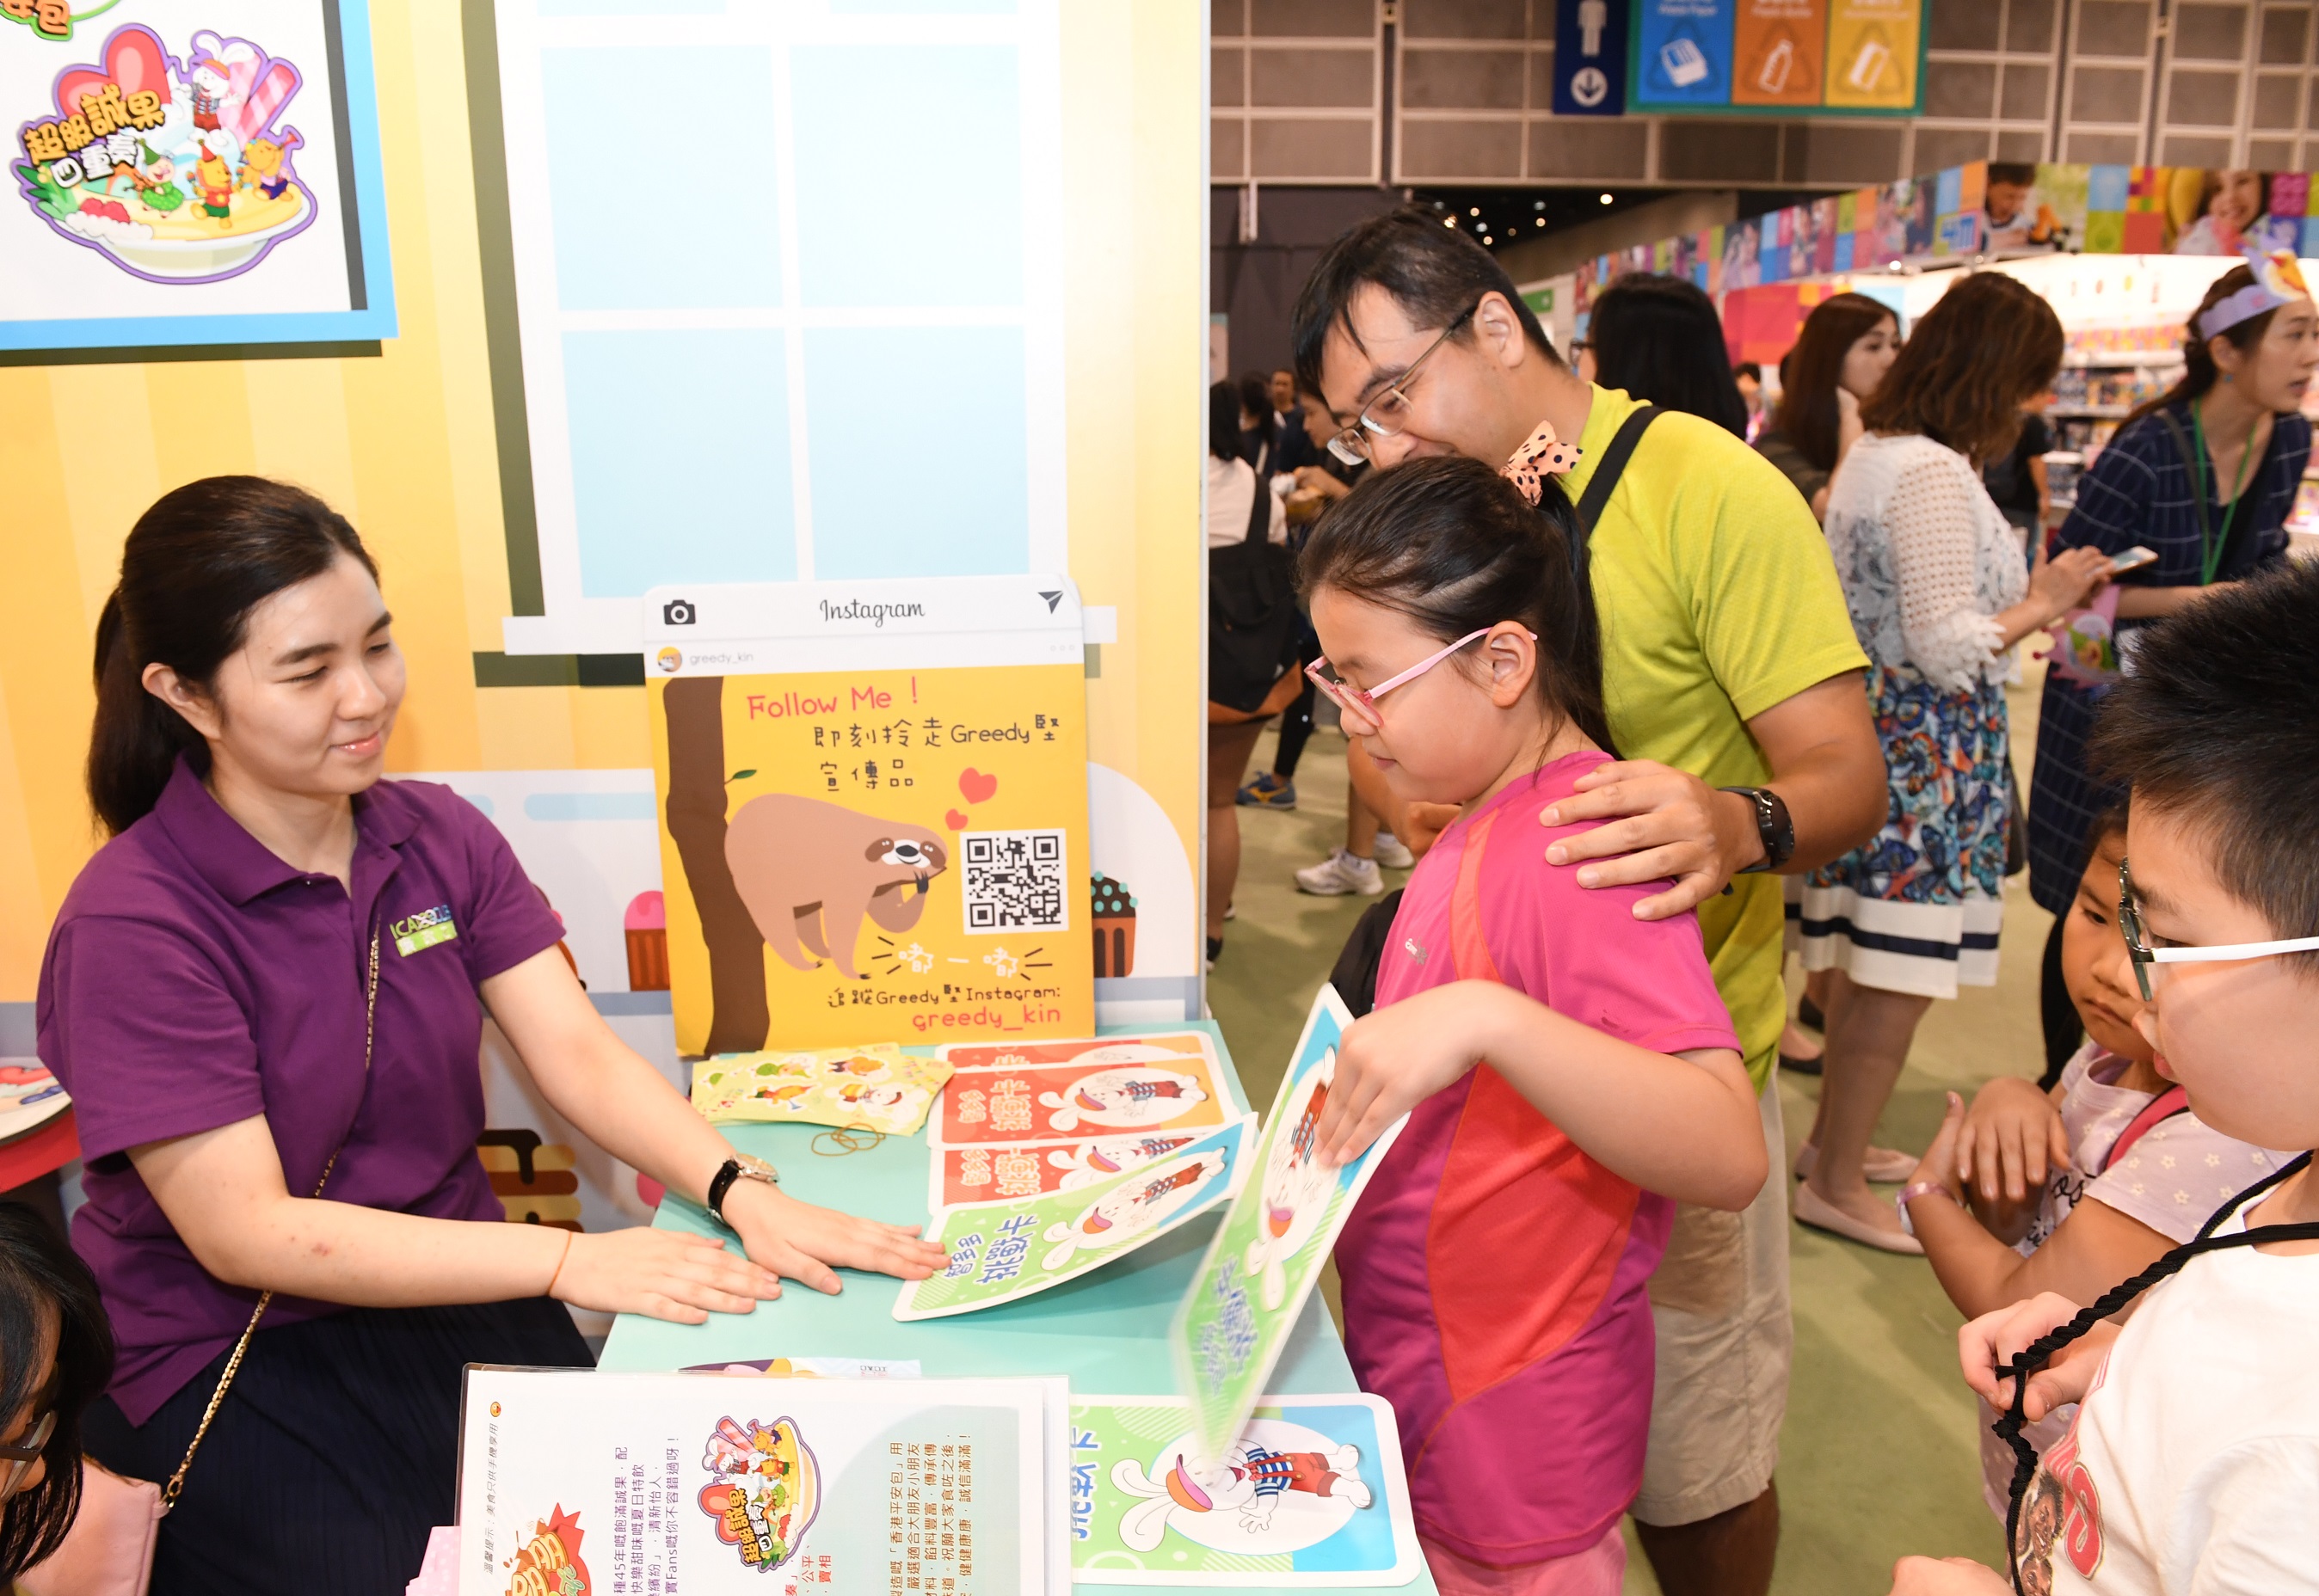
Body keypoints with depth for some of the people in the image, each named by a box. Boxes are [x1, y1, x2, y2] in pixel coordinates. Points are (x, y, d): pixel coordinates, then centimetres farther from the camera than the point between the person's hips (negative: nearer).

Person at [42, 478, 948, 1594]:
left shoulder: (441, 836, 1)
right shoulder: (132, 925, -16)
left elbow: (579, 1055, -6)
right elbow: (245, 1233, -19)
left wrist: (742, 1194, -24)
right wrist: (569, 1260, -27)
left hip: (448, 1292, 4)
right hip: (234, 1362, -4)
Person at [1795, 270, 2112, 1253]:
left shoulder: (1872, 452, 13)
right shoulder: (1934, 474, -18)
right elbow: (1947, 647, -20)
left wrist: (2025, 603, 20)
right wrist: (2041, 605, -6)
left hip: (1875, 730, 10)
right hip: (1927, 749, -10)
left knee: (1864, 964, 19)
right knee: (1901, 974, -1)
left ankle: (1834, 1138, 32)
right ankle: (1837, 1183, 10)